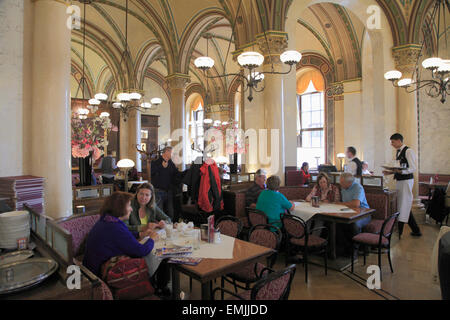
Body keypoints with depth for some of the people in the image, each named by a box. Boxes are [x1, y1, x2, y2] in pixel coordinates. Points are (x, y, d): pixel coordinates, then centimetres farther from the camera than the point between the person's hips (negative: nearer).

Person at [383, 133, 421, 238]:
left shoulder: (408, 151, -13)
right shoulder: (398, 152, 14)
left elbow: (413, 168, -19)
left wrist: (401, 171, -32)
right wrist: (391, 172, 8)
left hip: (406, 181, -9)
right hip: (400, 181, 9)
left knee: (403, 206, -3)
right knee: (405, 206, 15)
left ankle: (398, 233, 4)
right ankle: (416, 230, 27)